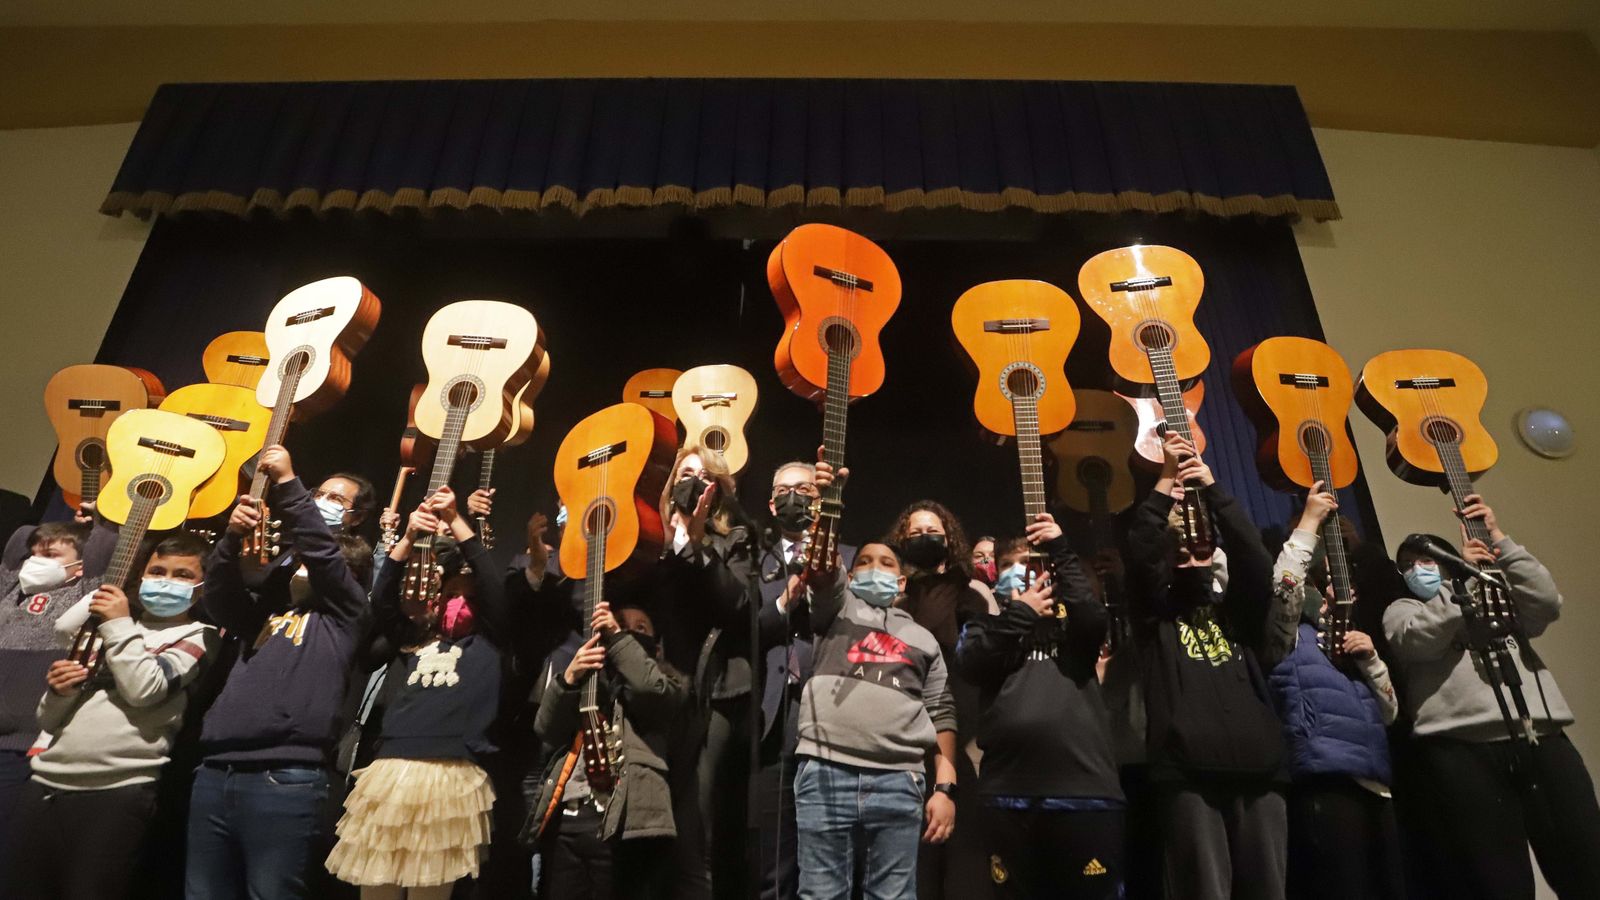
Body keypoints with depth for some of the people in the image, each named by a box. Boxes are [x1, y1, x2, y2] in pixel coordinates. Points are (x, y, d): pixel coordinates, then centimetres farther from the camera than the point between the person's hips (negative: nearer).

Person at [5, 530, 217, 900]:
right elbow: (48, 720, 21)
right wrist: (58, 691, -1)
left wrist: (119, 624, -7)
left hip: (117, 792, -6)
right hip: (47, 782, 6)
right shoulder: (103, 627, 18)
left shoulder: (198, 637, 0)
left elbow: (144, 689, -17)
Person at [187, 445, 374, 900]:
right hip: (214, 774, 6)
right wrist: (232, 537, -8)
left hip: (286, 781, -6)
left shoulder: (344, 612, 7)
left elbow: (324, 554, -5)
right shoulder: (267, 612, 23)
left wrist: (287, 483, -5)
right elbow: (219, 597, 8)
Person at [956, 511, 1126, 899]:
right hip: (1008, 792, 1)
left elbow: (1095, 620, -7)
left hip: (1085, 787, 0)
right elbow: (973, 663, -3)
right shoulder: (987, 622, 18)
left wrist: (1060, 550, -8)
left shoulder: (1070, 618, 17)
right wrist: (1021, 612, 1)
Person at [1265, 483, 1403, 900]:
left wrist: (1371, 658, 5)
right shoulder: (1288, 635, 5)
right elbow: (1281, 588, -18)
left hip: (1375, 787, 8)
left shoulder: (1346, 638, 26)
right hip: (1326, 785, -8)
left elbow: (1388, 713, 20)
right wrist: (1308, 524, -10)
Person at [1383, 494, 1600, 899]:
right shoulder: (1402, 609, 18)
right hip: (1461, 751, -4)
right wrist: (1464, 578, -4)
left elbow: (1546, 604, 6)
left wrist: (1499, 541, 5)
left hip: (1543, 741, 4)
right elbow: (1416, 639, -5)